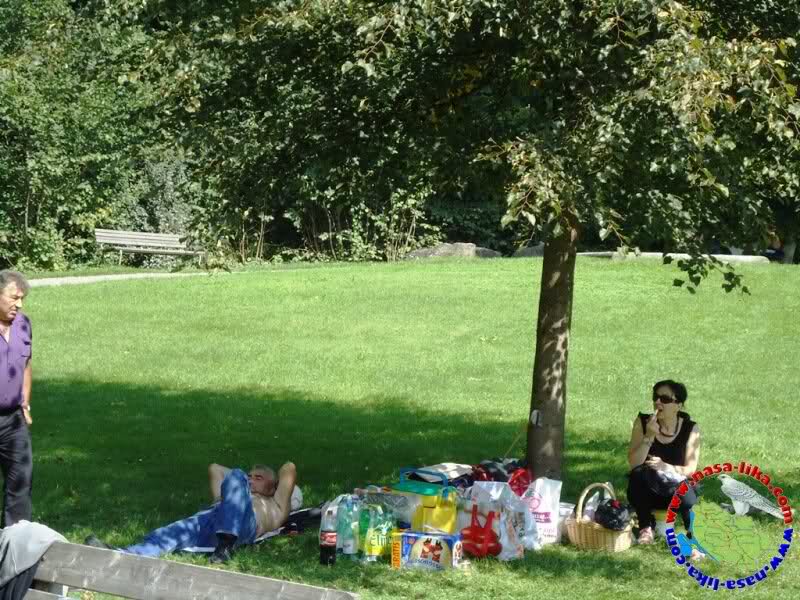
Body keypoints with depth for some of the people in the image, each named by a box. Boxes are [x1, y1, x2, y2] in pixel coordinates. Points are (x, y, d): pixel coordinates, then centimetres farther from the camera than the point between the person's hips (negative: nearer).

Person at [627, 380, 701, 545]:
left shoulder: (690, 429, -9)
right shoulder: (643, 422, -8)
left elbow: (690, 470, -12)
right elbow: (633, 464, -15)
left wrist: (666, 468, -30)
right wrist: (649, 437, -29)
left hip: (678, 488, -2)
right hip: (647, 490, 2)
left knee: (686, 498, -37)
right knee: (638, 474, -33)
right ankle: (645, 528, -13)